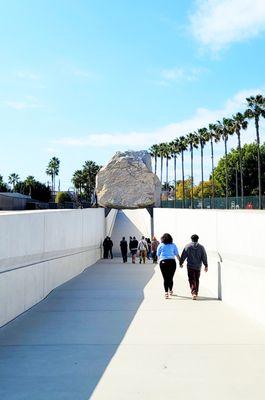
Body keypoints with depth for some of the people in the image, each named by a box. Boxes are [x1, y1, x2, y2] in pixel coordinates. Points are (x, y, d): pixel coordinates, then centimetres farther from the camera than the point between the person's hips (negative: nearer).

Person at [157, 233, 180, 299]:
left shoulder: (160, 245, 6)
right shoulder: (173, 245, 7)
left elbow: (158, 255, 9)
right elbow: (177, 255, 6)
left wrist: (159, 261, 24)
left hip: (163, 262, -1)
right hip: (172, 262, 1)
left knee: (165, 278, 2)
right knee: (170, 278, 12)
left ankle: (166, 293, -5)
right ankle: (170, 291, 27)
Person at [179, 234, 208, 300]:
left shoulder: (187, 246, -3)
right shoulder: (201, 247, 3)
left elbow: (183, 256, -1)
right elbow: (204, 257, 2)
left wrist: (181, 263, 10)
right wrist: (206, 265, 7)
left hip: (190, 266, -3)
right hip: (198, 266, 3)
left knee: (192, 280, -2)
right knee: (197, 280, 16)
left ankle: (193, 293, -18)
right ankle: (196, 292, 24)